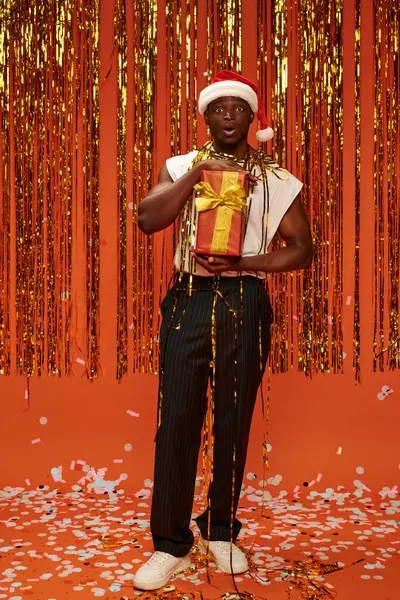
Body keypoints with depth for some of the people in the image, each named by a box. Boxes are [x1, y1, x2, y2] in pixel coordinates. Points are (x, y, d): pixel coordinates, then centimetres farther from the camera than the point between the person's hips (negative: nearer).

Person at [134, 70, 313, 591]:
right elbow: (148, 219, -6)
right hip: (190, 300, 0)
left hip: (245, 304, 0)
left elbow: (301, 249, 5)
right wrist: (198, 172, -14)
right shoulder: (183, 167, 9)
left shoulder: (277, 180, 8)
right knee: (177, 420, -4)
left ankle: (221, 532, 24)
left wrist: (242, 263, -9)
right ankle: (170, 544, 8)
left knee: (233, 421, 6)